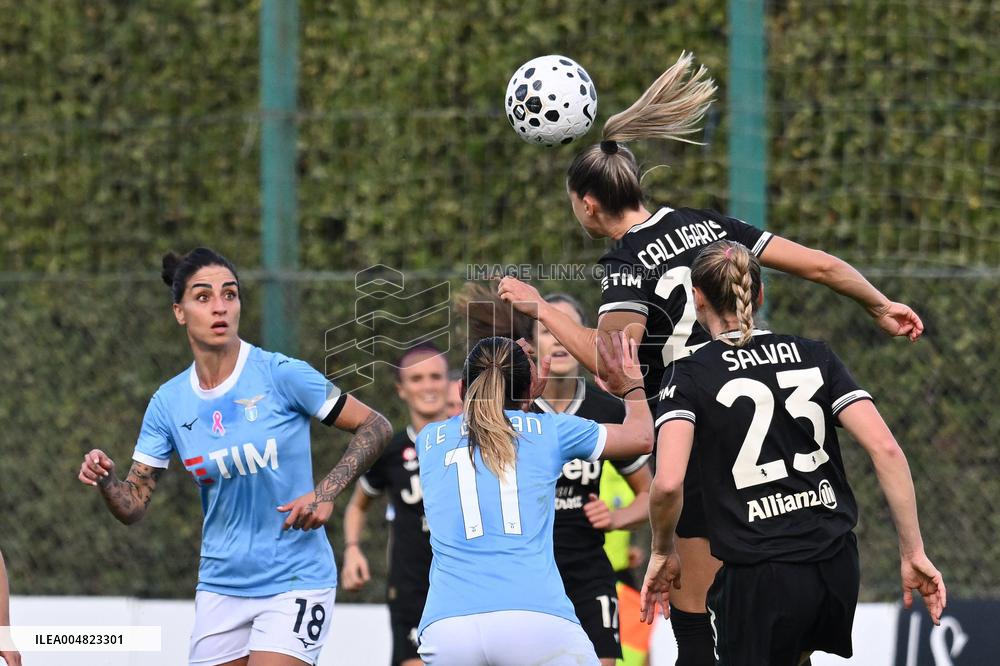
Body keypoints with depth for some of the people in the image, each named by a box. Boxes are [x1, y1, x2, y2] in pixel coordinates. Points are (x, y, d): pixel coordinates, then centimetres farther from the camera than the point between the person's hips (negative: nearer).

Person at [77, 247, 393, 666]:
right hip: (221, 586, 4)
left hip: (294, 582, -4)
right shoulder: (169, 403, 1)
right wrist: (104, 480, -19)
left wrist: (326, 492, -18)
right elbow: (133, 506, 3)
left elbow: (376, 427, -6)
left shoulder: (281, 375, -11)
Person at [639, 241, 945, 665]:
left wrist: (663, 551, 3)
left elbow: (668, 483, -17)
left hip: (758, 578, -5)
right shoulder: (814, 356, 8)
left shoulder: (689, 375, -3)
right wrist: (913, 553, 2)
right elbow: (886, 450, -1)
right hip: (838, 566, 5)